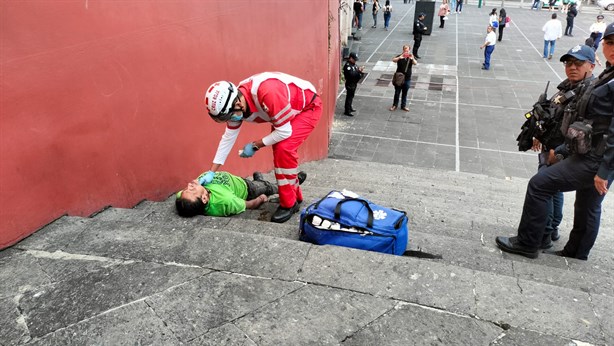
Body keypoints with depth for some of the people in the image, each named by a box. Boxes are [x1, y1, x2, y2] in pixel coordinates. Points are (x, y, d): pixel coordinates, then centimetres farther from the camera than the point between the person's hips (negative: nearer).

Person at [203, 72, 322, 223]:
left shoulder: (267, 93, -40)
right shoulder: (235, 103, -14)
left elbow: (284, 132, -30)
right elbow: (228, 137, -3)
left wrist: (255, 145, -19)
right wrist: (211, 172, -4)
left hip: (309, 106, -8)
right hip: (288, 111, 8)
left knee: (284, 148, -21)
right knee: (279, 151, 6)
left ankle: (289, 203, -7)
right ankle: (295, 195, 26)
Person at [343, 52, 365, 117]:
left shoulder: (353, 64, 10)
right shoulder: (347, 65, -20)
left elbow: (356, 72, 15)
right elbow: (351, 74, -30)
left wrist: (359, 69, -5)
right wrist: (359, 71, -27)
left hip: (354, 83, 10)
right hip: (350, 84, -10)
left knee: (351, 96, 20)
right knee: (349, 97, -5)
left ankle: (349, 108, 34)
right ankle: (347, 111, 0)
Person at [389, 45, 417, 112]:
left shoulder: (410, 57, -3)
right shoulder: (400, 56, -7)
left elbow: (415, 63, -20)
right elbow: (393, 60, -26)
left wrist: (412, 59, -42)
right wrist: (399, 57, -45)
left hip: (407, 79, 1)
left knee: (405, 93, 13)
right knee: (397, 92, 10)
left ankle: (403, 106, 27)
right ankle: (395, 105, 24)